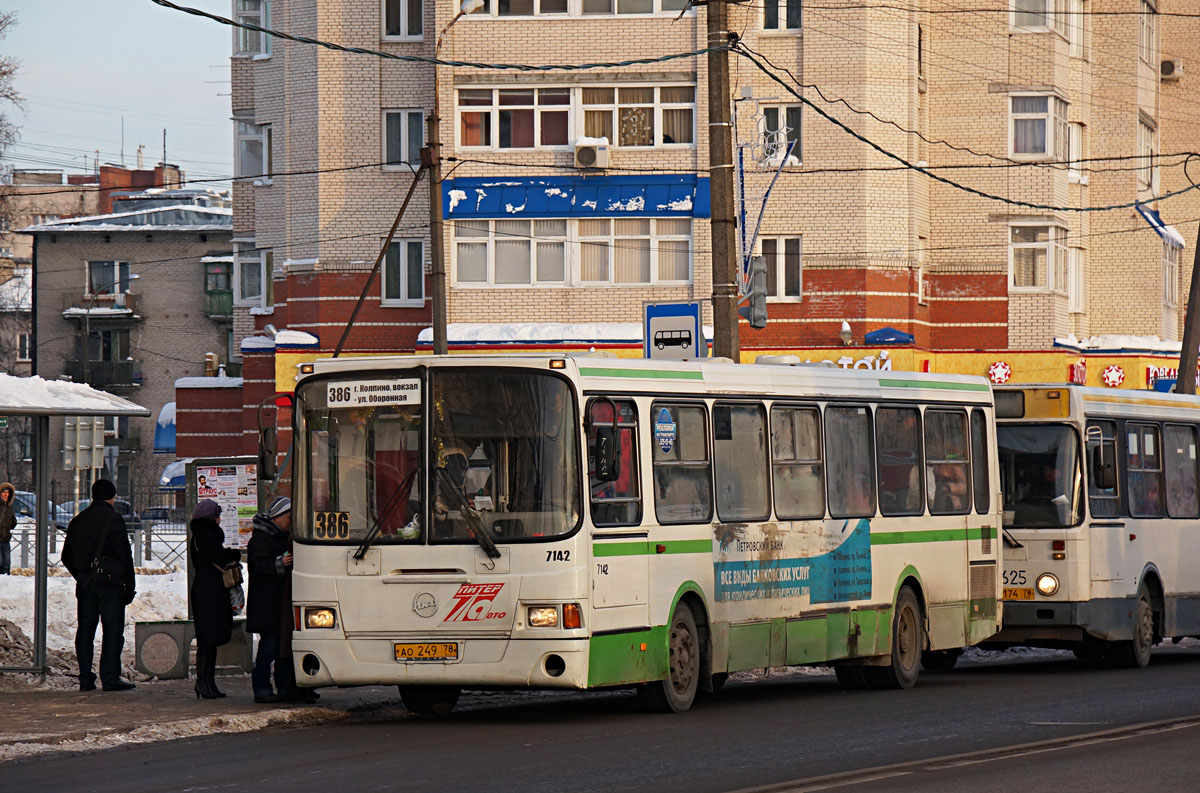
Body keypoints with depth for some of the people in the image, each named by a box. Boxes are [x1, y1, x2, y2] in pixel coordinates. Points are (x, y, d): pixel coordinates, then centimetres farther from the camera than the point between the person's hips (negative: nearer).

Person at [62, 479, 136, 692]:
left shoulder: (77, 521, 9)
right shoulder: (113, 519, -9)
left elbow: (67, 556, 13)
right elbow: (124, 555, -12)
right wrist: (129, 586, -6)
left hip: (84, 584, 6)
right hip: (110, 584, -6)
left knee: (85, 629, 10)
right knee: (112, 629, -2)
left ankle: (85, 678, 9)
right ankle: (110, 678, -6)